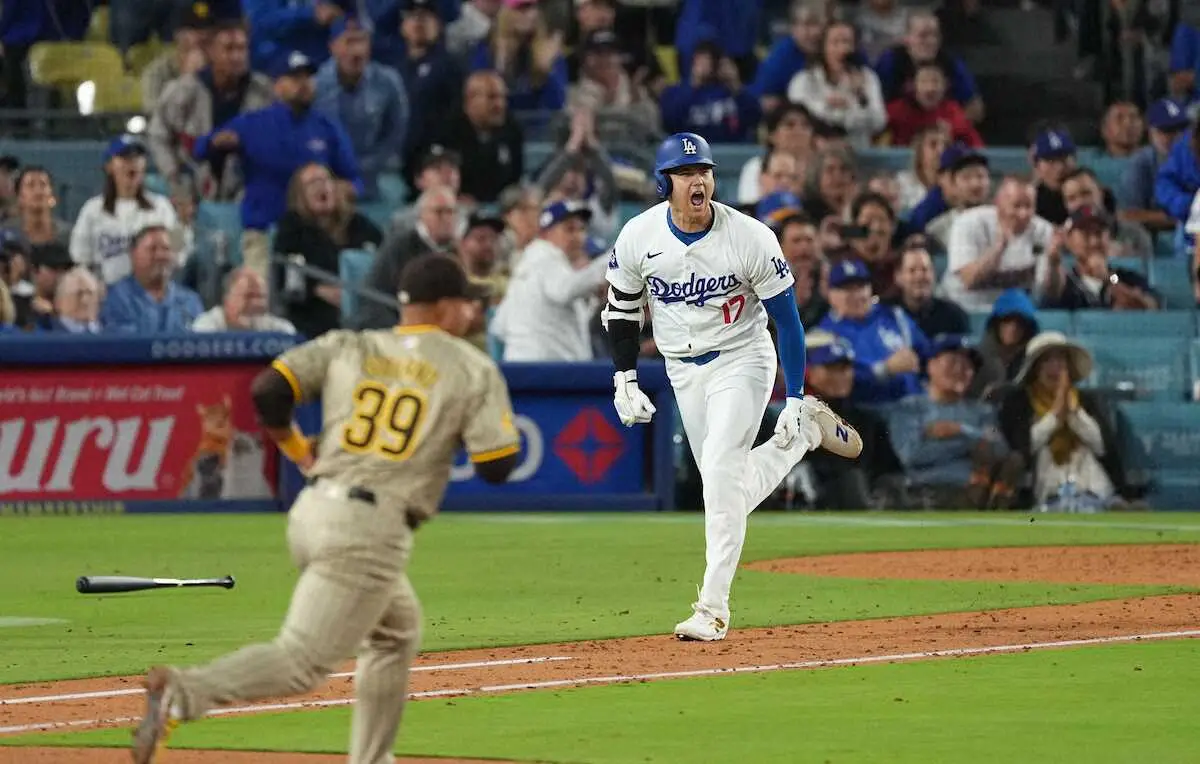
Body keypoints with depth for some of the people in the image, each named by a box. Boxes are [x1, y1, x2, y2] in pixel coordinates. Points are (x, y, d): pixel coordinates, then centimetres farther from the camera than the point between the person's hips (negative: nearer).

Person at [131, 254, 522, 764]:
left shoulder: (347, 348, 11)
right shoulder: (473, 370, 1)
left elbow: (266, 393, 0)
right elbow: (497, 466, -2)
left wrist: (297, 449, 17)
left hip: (311, 512, 7)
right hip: (371, 531, -7)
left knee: (399, 628, 29)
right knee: (303, 660, -12)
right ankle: (184, 692, -34)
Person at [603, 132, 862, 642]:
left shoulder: (749, 237, -20)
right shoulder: (638, 237, -11)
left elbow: (787, 318, -13)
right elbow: (622, 309, 7)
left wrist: (794, 401, -14)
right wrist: (624, 380, 1)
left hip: (741, 361, -4)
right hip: (682, 371, 4)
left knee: (721, 474, -20)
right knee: (734, 490, 9)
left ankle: (712, 609, -18)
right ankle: (807, 433, 38)